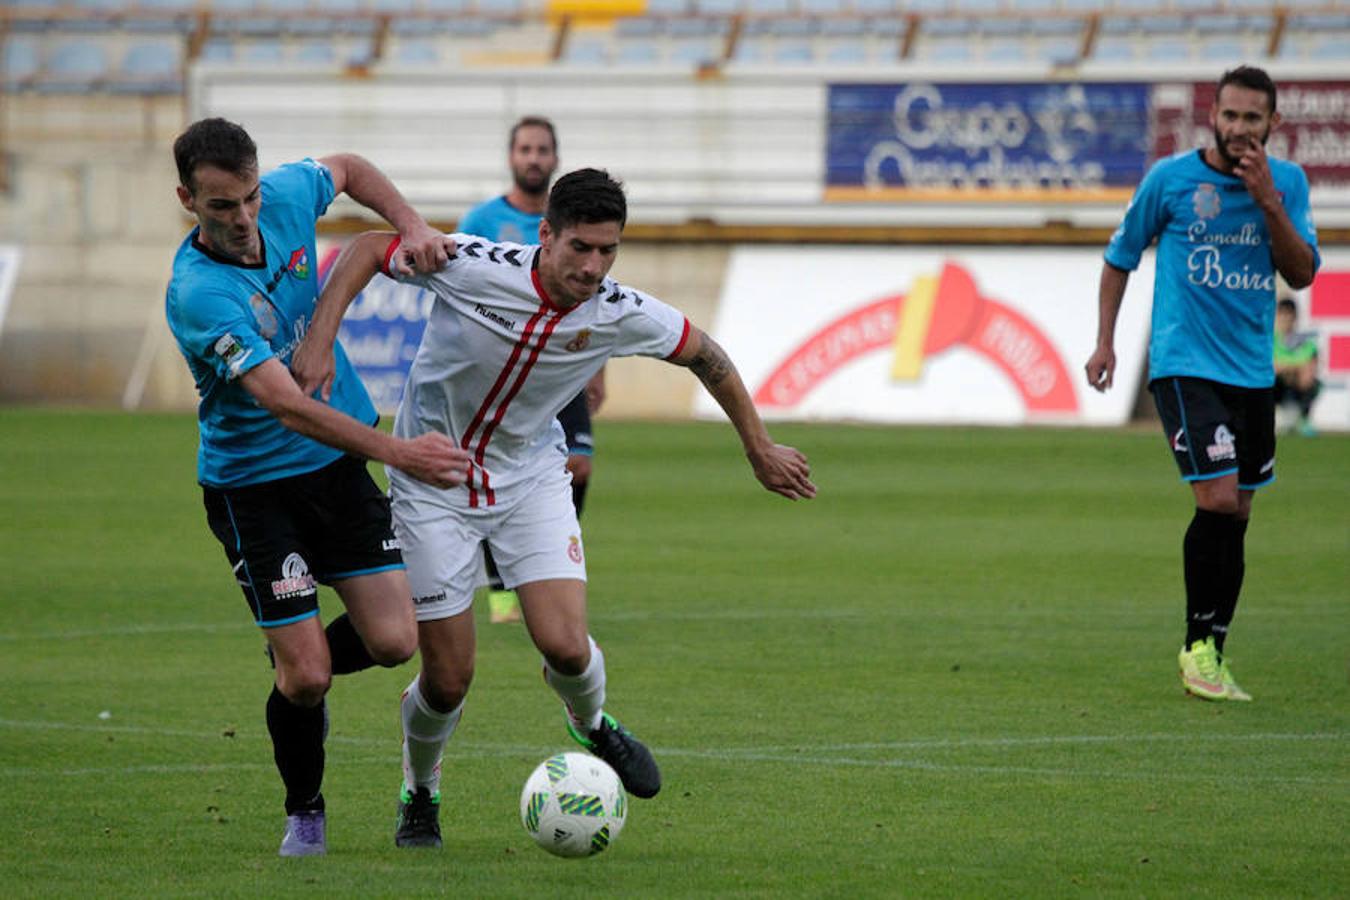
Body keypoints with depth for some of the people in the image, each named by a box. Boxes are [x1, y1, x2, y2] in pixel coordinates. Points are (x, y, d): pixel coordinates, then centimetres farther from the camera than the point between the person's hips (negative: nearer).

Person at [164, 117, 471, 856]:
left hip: (339, 463, 5)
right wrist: (395, 451, -43)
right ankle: (304, 813, 19)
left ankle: (301, 671, 29)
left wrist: (411, 226, -2)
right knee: (304, 673, -8)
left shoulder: (285, 198, -10)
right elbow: (286, 404, -36)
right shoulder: (197, 295, -29)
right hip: (252, 483, -5)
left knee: (392, 641, -4)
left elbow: (348, 169, 15)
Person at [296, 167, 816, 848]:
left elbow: (705, 356, 2)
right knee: (448, 681, -3)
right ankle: (420, 794, 30)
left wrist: (760, 450, 10)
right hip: (433, 481, -2)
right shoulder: (474, 269, -27)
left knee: (565, 646, -16)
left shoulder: (622, 316, -17)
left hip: (531, 479, 2)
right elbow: (366, 249, -13)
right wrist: (319, 342, -24)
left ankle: (592, 725, 21)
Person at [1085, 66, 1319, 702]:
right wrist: (1104, 341, 7)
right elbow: (1121, 256, 9)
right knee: (1218, 501, -17)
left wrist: (1268, 201, -15)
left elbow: (1302, 274, -4)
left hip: (1252, 373, 4)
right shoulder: (1170, 178, -4)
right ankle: (1198, 645, -3)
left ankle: (1212, 657, 18)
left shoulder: (1287, 183, 4)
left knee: (1235, 515, 8)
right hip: (1185, 364, -4)